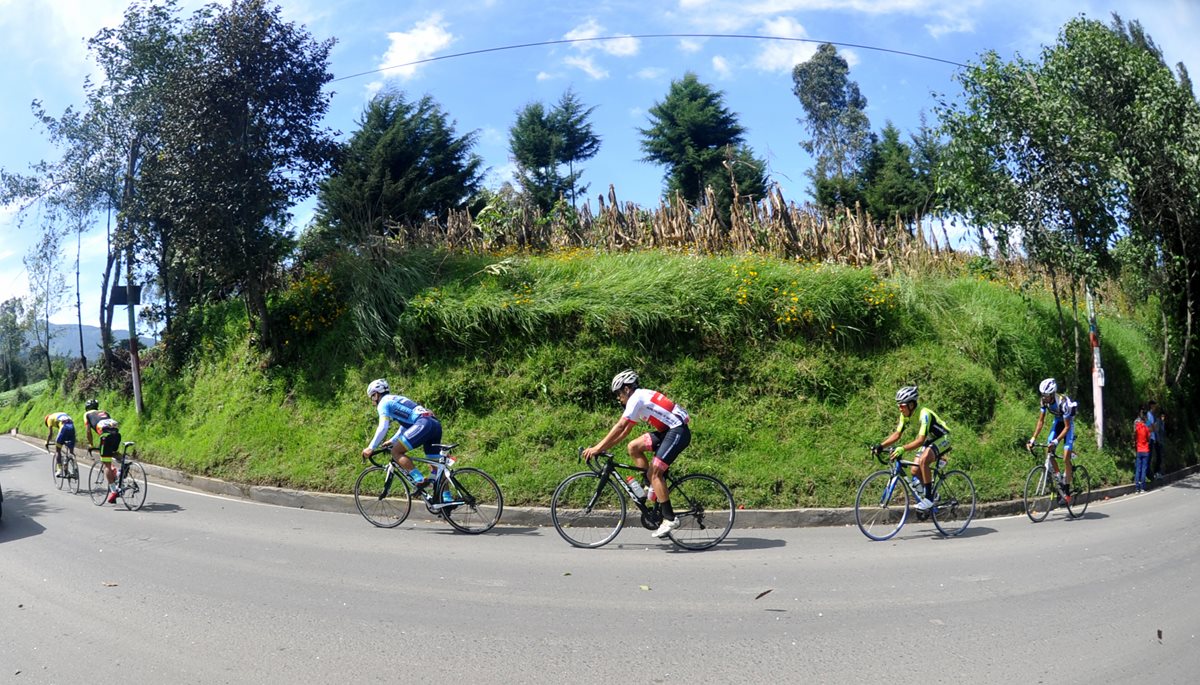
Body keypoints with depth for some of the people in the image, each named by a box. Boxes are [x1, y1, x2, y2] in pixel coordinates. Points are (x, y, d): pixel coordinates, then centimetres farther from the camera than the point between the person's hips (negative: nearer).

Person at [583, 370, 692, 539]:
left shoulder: (636, 397, -11)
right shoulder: (641, 397, 18)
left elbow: (620, 426, -18)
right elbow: (625, 430, 19)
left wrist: (598, 448, -16)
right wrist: (602, 446, 14)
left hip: (678, 432, -10)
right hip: (669, 431, 10)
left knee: (654, 471, -14)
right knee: (633, 447, 5)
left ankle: (670, 519, -12)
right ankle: (654, 485, 9)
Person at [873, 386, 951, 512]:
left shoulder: (924, 414, -33)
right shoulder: (905, 415, -9)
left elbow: (920, 440, -41)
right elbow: (897, 435, -7)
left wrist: (902, 449, -53)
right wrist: (881, 446, -20)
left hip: (942, 438, -8)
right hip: (929, 440, 8)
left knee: (923, 460, -31)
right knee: (915, 470, -2)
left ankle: (929, 498, -23)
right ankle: (932, 494, 21)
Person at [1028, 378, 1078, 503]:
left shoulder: (1063, 402, -35)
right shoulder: (1044, 401, -18)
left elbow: (1067, 426, -30)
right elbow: (1041, 421, -9)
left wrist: (1056, 441, -39)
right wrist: (1033, 439, -16)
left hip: (1068, 423, -6)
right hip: (1057, 421, 6)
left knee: (1065, 458, -13)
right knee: (1048, 450, -10)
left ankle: (1067, 492, -6)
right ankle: (1059, 477, 10)